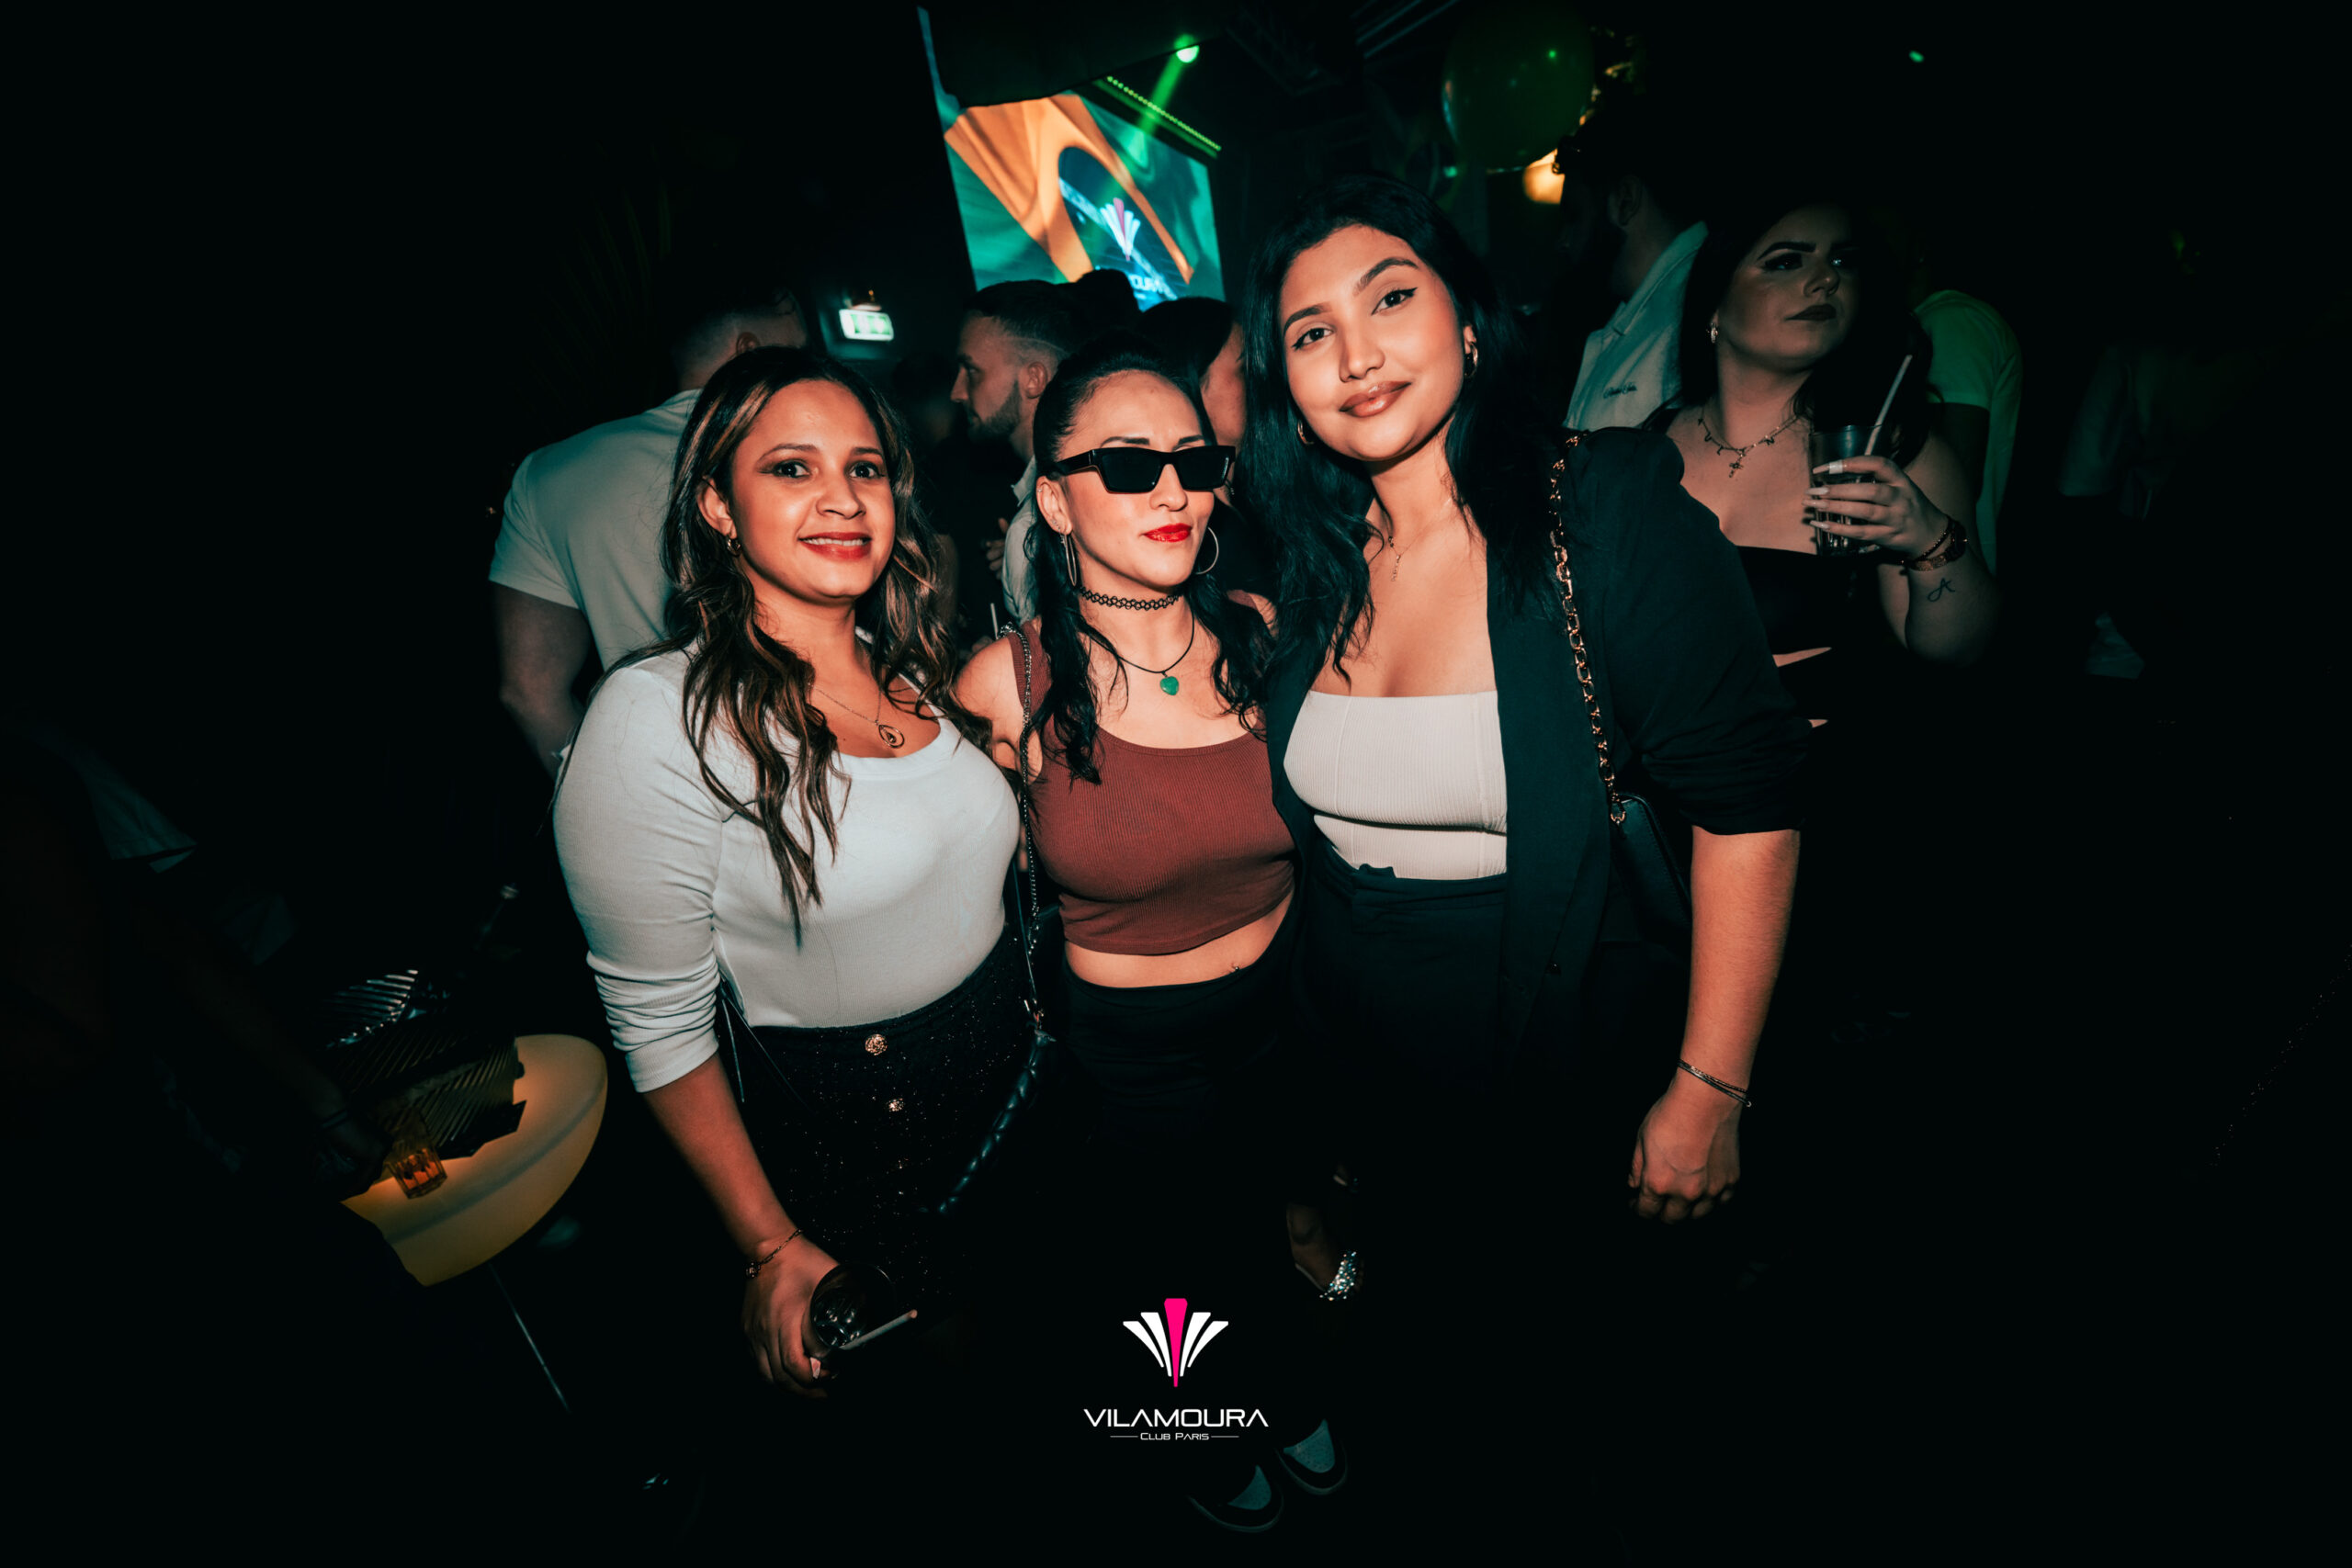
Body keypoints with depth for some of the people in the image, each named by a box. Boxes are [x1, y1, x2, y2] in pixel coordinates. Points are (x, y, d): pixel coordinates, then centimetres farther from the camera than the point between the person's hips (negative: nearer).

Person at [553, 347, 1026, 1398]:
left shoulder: (918, 670, -1)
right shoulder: (659, 718, -22)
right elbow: (659, 1019, -17)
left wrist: (1032, 1021, 11)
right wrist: (773, 1249, -13)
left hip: (1017, 1074, 6)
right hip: (843, 1136, -6)